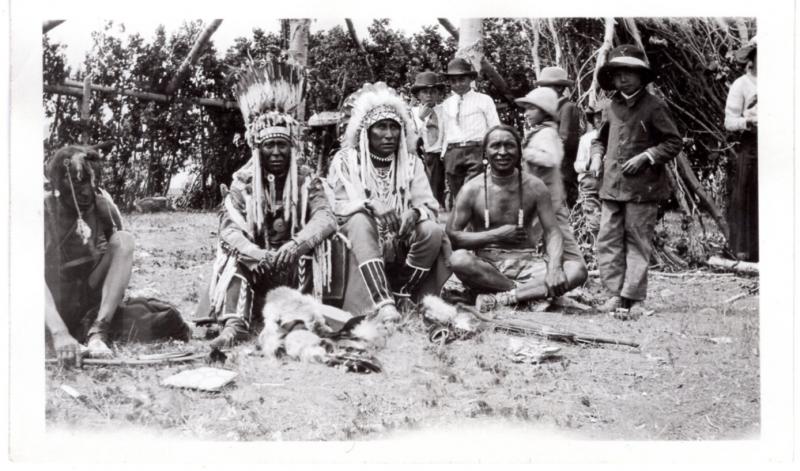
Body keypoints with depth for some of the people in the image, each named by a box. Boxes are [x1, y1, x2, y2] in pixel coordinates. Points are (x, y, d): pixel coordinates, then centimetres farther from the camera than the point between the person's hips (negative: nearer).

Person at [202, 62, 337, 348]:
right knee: (233, 253, -28)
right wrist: (259, 256, -37)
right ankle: (234, 324, -43)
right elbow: (229, 228, -17)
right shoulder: (243, 183, -2)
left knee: (325, 240, -21)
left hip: (296, 270, 1)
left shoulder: (307, 181, -2)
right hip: (254, 269, -1)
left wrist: (296, 246, -42)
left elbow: (325, 219, -21)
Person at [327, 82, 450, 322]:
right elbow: (338, 206, -9)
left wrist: (416, 213, -26)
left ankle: (402, 298, -13)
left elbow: (429, 204, -2)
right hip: (363, 246, -2)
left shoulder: (411, 162, 9)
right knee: (360, 220, -35)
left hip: (402, 244, 3)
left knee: (432, 231, -26)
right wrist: (369, 207, -29)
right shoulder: (346, 161, 1)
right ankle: (383, 304, -48)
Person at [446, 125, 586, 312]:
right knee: (458, 259, -36)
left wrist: (555, 267, -23)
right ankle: (535, 292, -27)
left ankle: (502, 298, -31)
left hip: (526, 264, 2)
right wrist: (496, 235, -14)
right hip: (486, 265, -2)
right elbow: (451, 236, -8)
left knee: (576, 270, -24)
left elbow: (552, 232, -3)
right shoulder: (472, 190, -2)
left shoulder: (534, 187, 3)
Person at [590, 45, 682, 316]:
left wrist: (645, 156, -13)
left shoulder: (653, 107, -4)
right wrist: (597, 157, 8)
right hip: (612, 185, 5)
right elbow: (600, 139, 28)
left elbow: (673, 142, -3)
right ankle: (615, 294, 6)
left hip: (642, 187, -5)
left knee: (638, 242, 0)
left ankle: (634, 297, 3)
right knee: (608, 240, 1)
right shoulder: (613, 107, 13)